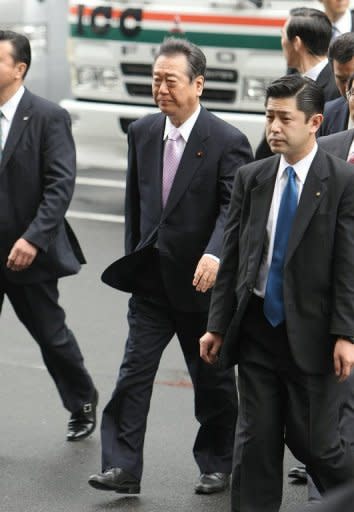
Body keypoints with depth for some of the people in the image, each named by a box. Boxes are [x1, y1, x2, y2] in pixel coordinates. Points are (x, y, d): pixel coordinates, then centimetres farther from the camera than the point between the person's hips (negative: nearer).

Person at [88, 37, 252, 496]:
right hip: (150, 280, 4)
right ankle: (122, 468, -3)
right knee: (134, 372, -4)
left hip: (200, 281, -4)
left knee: (213, 380, 11)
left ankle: (217, 465, 27)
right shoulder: (142, 133, 5)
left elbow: (234, 210, -19)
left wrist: (214, 255, -35)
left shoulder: (228, 142, -12)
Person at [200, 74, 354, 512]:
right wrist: (218, 325, 6)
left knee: (313, 440, 3)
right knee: (256, 439, 6)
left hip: (310, 332, -4)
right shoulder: (250, 178, 6)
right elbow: (231, 258, 8)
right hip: (257, 327, 4)